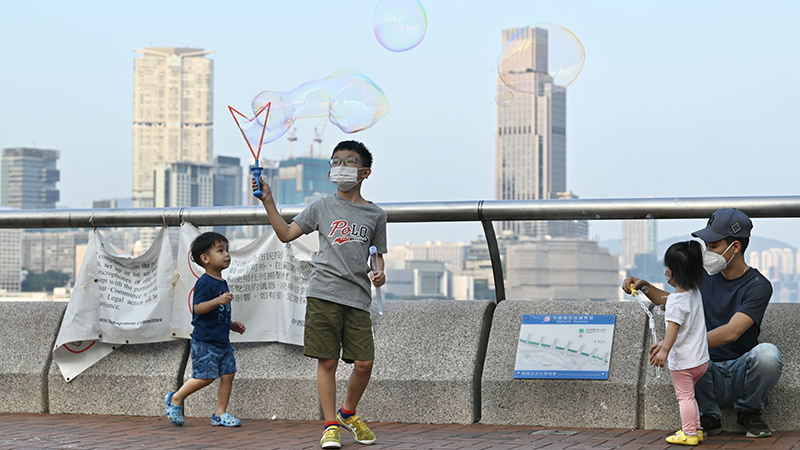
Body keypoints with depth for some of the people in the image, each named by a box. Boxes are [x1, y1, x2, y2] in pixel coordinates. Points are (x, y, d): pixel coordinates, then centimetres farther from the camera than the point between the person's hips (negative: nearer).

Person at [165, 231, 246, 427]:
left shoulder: (222, 283, 16)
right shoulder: (204, 283, -13)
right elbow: (198, 308, -22)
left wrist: (232, 325, 16)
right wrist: (218, 301, -33)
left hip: (222, 341, 9)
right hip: (205, 341, -9)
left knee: (228, 375, 3)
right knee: (205, 377, -9)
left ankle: (220, 414, 11)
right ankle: (175, 399, 11)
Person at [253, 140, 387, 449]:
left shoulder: (375, 215, 12)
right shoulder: (322, 207, 9)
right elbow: (286, 234, 9)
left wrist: (379, 272, 1)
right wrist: (268, 202, 1)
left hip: (357, 297, 1)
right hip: (324, 295, -1)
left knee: (364, 363, -3)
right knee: (327, 361, -1)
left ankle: (348, 413, 24)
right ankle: (331, 425, 10)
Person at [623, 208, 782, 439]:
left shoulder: (758, 286, -11)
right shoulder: (705, 277, 6)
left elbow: (731, 332, -26)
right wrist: (645, 287, 7)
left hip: (742, 377, -3)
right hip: (709, 376, 3)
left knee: (768, 353, -34)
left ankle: (749, 413, -4)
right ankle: (709, 417, -5)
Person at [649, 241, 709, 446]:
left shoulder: (676, 300, -20)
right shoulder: (696, 293, 8)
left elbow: (674, 326, -28)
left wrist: (664, 350, -30)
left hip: (682, 360, -9)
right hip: (701, 359, 9)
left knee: (684, 396, 1)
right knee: (689, 395, 21)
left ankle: (689, 433, 6)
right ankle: (696, 429, 24)